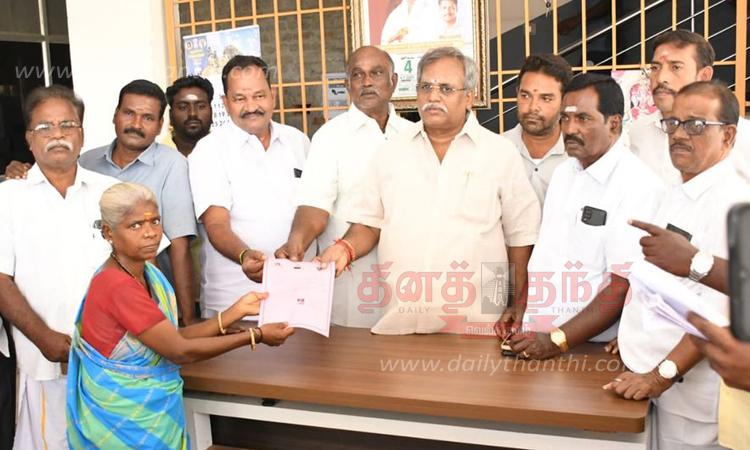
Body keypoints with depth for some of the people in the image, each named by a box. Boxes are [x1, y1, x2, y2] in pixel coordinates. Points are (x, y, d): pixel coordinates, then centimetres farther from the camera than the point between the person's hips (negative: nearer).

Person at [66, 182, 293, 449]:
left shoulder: (148, 273, 2)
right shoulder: (117, 285, -26)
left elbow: (174, 337, 0)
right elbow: (180, 351, -23)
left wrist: (237, 311, -4)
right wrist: (255, 336, -19)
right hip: (128, 422, -8)